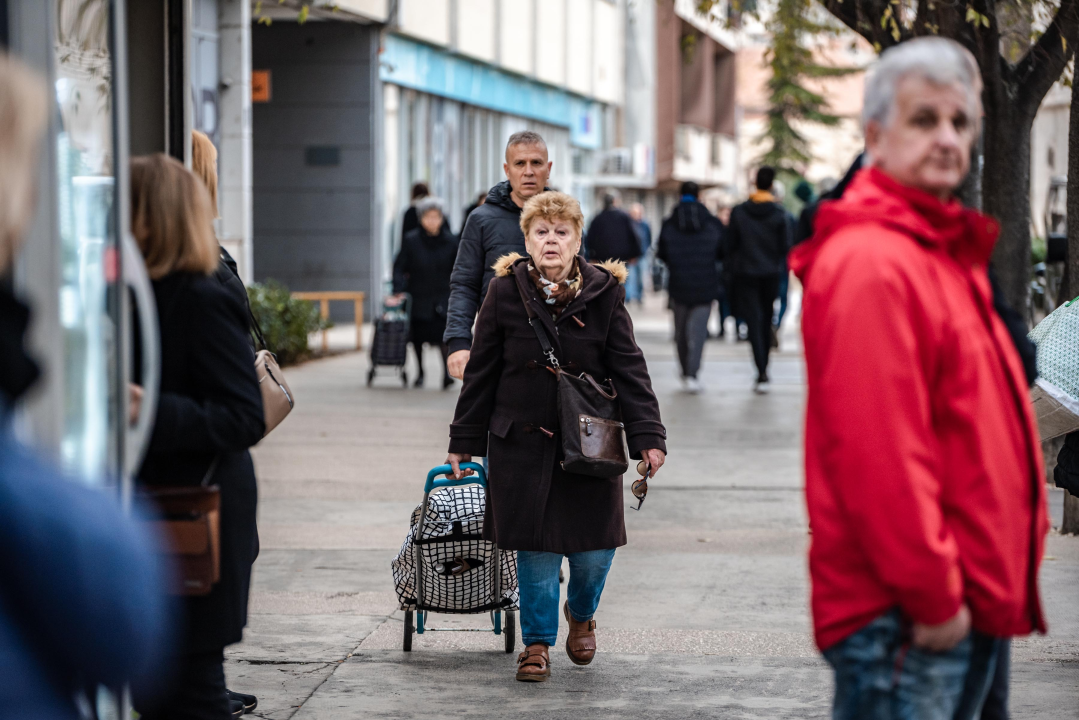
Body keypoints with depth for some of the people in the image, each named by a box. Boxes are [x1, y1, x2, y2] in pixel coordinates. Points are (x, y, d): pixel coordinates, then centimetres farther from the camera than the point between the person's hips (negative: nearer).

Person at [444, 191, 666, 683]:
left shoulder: (603, 293, -2)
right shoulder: (506, 292, -2)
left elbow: (629, 369, -2)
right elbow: (481, 371, 4)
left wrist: (648, 436, -10)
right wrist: (464, 441, 5)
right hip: (522, 441, 0)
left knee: (594, 545, 2)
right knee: (533, 547, 2)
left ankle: (581, 614, 33)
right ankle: (537, 642, 20)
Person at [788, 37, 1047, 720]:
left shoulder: (945, 253, 17)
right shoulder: (869, 264, -16)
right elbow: (875, 452, -22)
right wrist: (932, 597, -20)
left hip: (967, 605, 10)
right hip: (904, 615, -10)